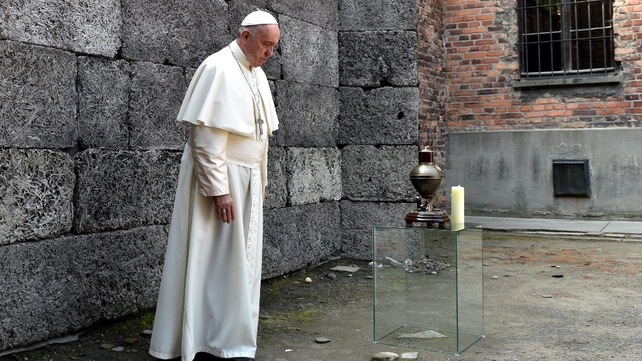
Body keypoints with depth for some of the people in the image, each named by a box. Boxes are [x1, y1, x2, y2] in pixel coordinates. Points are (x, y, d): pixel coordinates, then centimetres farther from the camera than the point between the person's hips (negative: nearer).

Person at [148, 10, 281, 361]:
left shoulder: (256, 74, 12)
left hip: (248, 182, 9)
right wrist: (218, 190, -22)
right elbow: (206, 138, -20)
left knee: (240, 261, 11)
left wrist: (259, 182, 15)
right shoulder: (219, 69, -15)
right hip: (219, 178, -9)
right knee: (214, 260, -2)